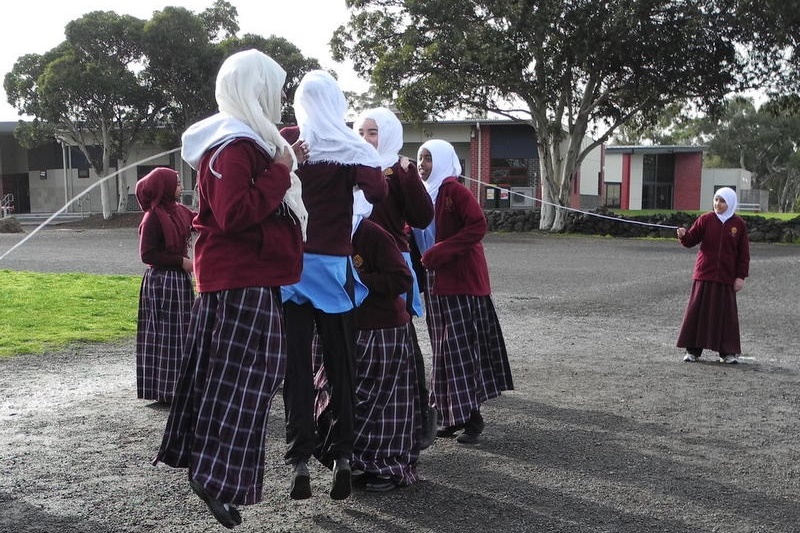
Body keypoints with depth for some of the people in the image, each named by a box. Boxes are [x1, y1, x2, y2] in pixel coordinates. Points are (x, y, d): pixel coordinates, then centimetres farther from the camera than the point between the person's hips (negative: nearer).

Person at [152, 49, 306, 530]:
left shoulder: (243, 141, 16)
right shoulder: (235, 147, -17)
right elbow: (235, 214, -26)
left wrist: (284, 166, 12)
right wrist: (281, 172, -21)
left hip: (239, 277, 10)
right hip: (245, 279, -10)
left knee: (221, 371, 16)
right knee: (243, 377, -7)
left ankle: (196, 451, 26)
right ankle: (220, 477, -2)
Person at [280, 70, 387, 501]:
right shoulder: (350, 149, -2)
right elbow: (377, 192, -11)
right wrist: (360, 177, 7)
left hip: (290, 263, 1)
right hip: (333, 266, 0)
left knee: (296, 365, 4)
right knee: (340, 365, 9)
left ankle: (300, 460, 1)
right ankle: (341, 456, 7)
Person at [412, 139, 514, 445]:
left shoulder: (454, 190, -10)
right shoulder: (425, 193, 14)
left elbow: (478, 226, -20)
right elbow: (419, 233, 20)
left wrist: (438, 253, -22)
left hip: (462, 281, -8)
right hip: (436, 282, 8)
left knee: (461, 348, -7)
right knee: (444, 349, 10)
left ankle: (472, 417, -1)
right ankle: (453, 415, 17)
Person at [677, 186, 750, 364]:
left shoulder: (739, 224, 1)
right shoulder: (705, 219, 1)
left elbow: (744, 253, 3)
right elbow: (691, 240, -1)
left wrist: (741, 276, -2)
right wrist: (684, 235, -23)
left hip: (726, 276, 0)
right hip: (704, 274, 0)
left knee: (726, 313, 5)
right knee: (697, 311, 0)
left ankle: (727, 352, 14)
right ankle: (693, 350, 7)